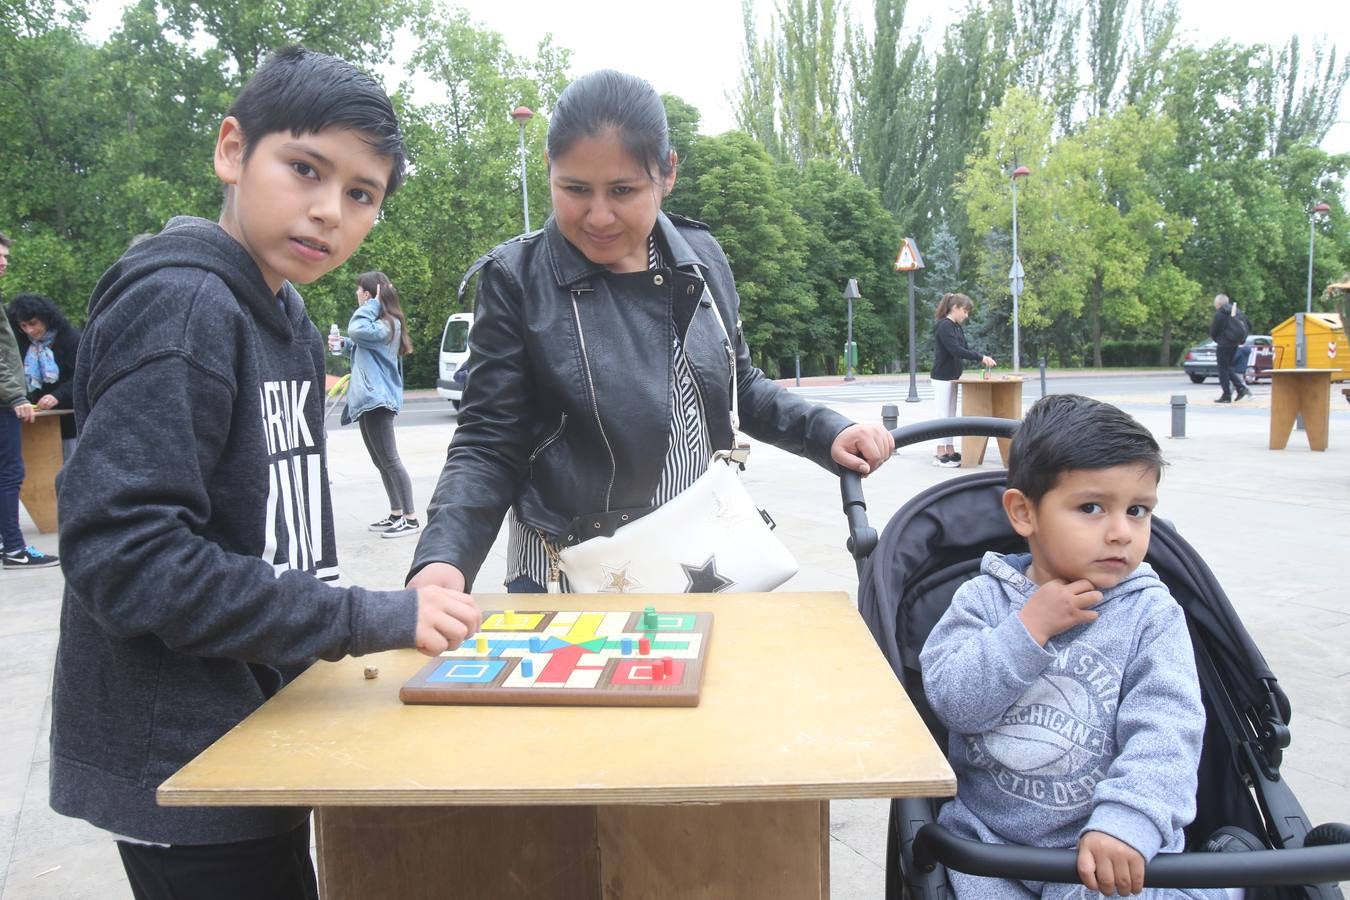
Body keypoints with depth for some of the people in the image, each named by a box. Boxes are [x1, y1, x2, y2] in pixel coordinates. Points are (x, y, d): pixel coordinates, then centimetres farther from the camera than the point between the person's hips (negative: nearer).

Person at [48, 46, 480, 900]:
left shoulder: (287, 318, 7)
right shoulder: (181, 306, -21)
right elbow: (123, 555, -27)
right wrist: (368, 618, -25)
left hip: (253, 732, 9)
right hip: (183, 760, -8)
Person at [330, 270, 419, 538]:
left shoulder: (388, 324, -13)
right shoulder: (379, 323, 18)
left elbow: (358, 330, -32)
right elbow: (362, 349, 32)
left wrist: (372, 305, -19)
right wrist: (343, 345, 14)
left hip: (378, 400, -11)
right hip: (368, 399, 11)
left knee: (390, 461, -9)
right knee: (381, 462, 14)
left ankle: (410, 519, -5)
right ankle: (396, 514, 21)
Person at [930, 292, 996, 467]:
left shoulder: (956, 327, 13)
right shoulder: (944, 326, -16)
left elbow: (963, 350, 15)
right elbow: (955, 350, -26)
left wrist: (983, 359, 0)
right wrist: (981, 358, -25)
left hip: (951, 377, 9)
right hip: (942, 378, -9)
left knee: (951, 415, 11)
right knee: (944, 415, -6)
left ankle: (950, 451, 15)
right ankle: (940, 454, -2)